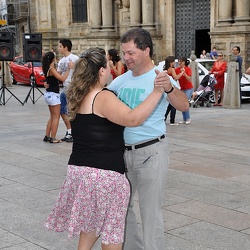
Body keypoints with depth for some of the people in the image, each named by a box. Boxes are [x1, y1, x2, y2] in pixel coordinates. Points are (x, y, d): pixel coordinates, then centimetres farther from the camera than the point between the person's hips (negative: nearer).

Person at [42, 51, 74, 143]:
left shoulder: (47, 68, 9)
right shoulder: (51, 69, -17)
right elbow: (62, 78, -22)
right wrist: (68, 68, -17)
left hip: (49, 94, 9)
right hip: (53, 95, -9)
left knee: (52, 117, 18)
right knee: (56, 117, -2)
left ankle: (47, 136, 19)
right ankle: (52, 138, -1)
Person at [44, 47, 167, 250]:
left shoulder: (79, 98, 11)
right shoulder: (104, 97, -16)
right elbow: (133, 118, -31)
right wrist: (157, 92, -30)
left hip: (79, 169, 8)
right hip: (104, 174, -8)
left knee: (90, 224, 24)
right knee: (111, 233, 7)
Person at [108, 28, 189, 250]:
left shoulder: (160, 78, -12)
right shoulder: (122, 80, 7)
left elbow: (184, 106, -27)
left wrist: (168, 88, -47)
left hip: (150, 152, -7)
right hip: (124, 152, 7)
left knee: (150, 211, 0)